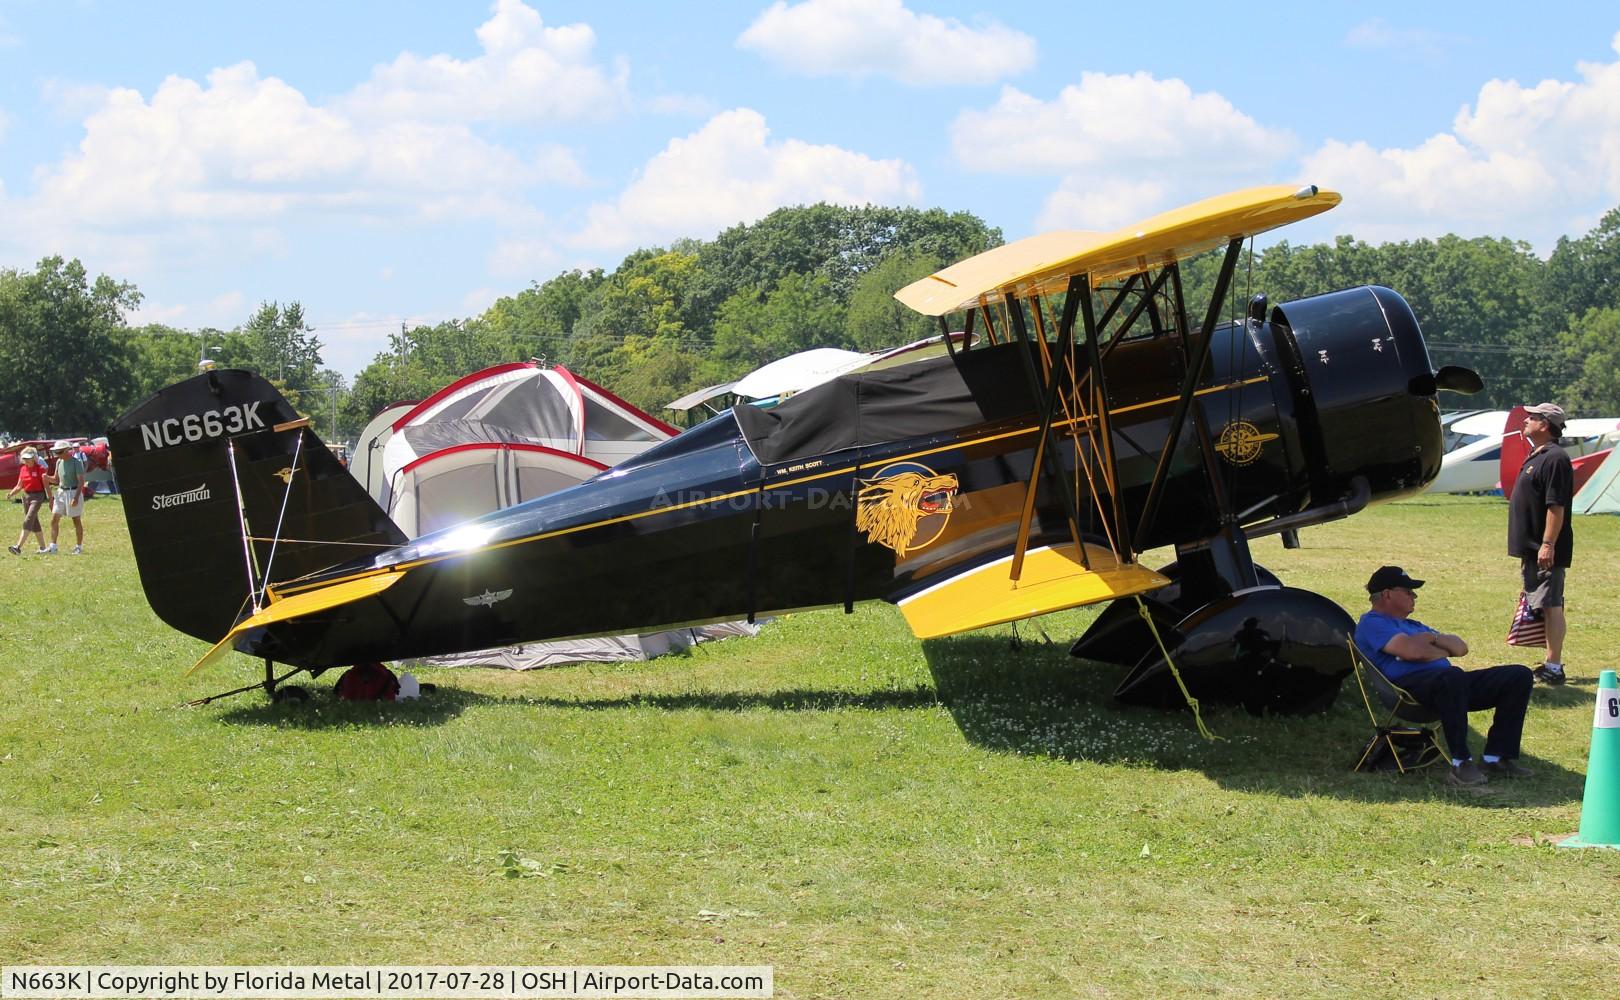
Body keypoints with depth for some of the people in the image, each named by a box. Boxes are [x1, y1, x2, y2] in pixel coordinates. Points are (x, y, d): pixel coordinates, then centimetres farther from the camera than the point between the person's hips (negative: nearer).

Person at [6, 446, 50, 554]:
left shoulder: (40, 469, -8)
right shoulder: (23, 469, 9)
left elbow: (46, 485, -7)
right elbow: (19, 486, 14)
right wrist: (11, 494, -4)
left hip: (37, 496, -7)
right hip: (26, 496, 7)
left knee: (28, 521, -18)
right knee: (34, 523, 12)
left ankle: (18, 547, -28)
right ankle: (42, 547, 22)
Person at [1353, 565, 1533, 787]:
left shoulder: (1413, 625, 34)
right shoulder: (1372, 623, 4)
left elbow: (1461, 648, 27)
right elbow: (1411, 650, -12)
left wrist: (1434, 639, 7)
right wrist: (1442, 652, 7)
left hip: (1451, 685, 9)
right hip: (1409, 683, -9)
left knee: (1519, 675, -2)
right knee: (1452, 676, -43)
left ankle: (1498, 757, -9)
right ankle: (1461, 763, -35)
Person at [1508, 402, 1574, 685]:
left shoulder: (1554, 459, -16)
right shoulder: (1535, 457, 17)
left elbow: (1556, 507, -21)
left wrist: (1547, 545, -25)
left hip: (1547, 552, -11)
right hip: (1532, 549, 11)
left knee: (1551, 607, -9)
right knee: (1545, 608, 14)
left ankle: (1554, 669, -9)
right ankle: (1551, 664, 20)